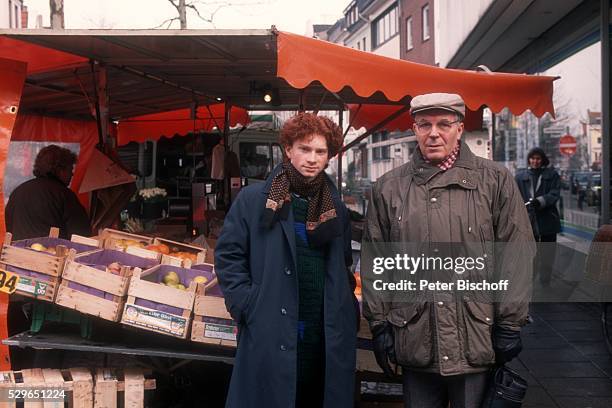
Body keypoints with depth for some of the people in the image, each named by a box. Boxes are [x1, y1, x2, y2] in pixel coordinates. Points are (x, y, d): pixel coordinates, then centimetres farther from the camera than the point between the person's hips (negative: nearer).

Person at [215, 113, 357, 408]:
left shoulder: (336, 208, 13)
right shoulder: (253, 199, -1)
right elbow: (228, 256, -1)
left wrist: (347, 311, 10)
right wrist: (248, 308, -9)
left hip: (327, 336, 4)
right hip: (270, 335, -4)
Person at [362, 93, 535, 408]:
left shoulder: (495, 181, 1)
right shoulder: (388, 188, 7)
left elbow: (516, 255, -1)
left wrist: (510, 324, -4)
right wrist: (379, 323, 6)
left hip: (478, 343, -1)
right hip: (415, 343, 2)